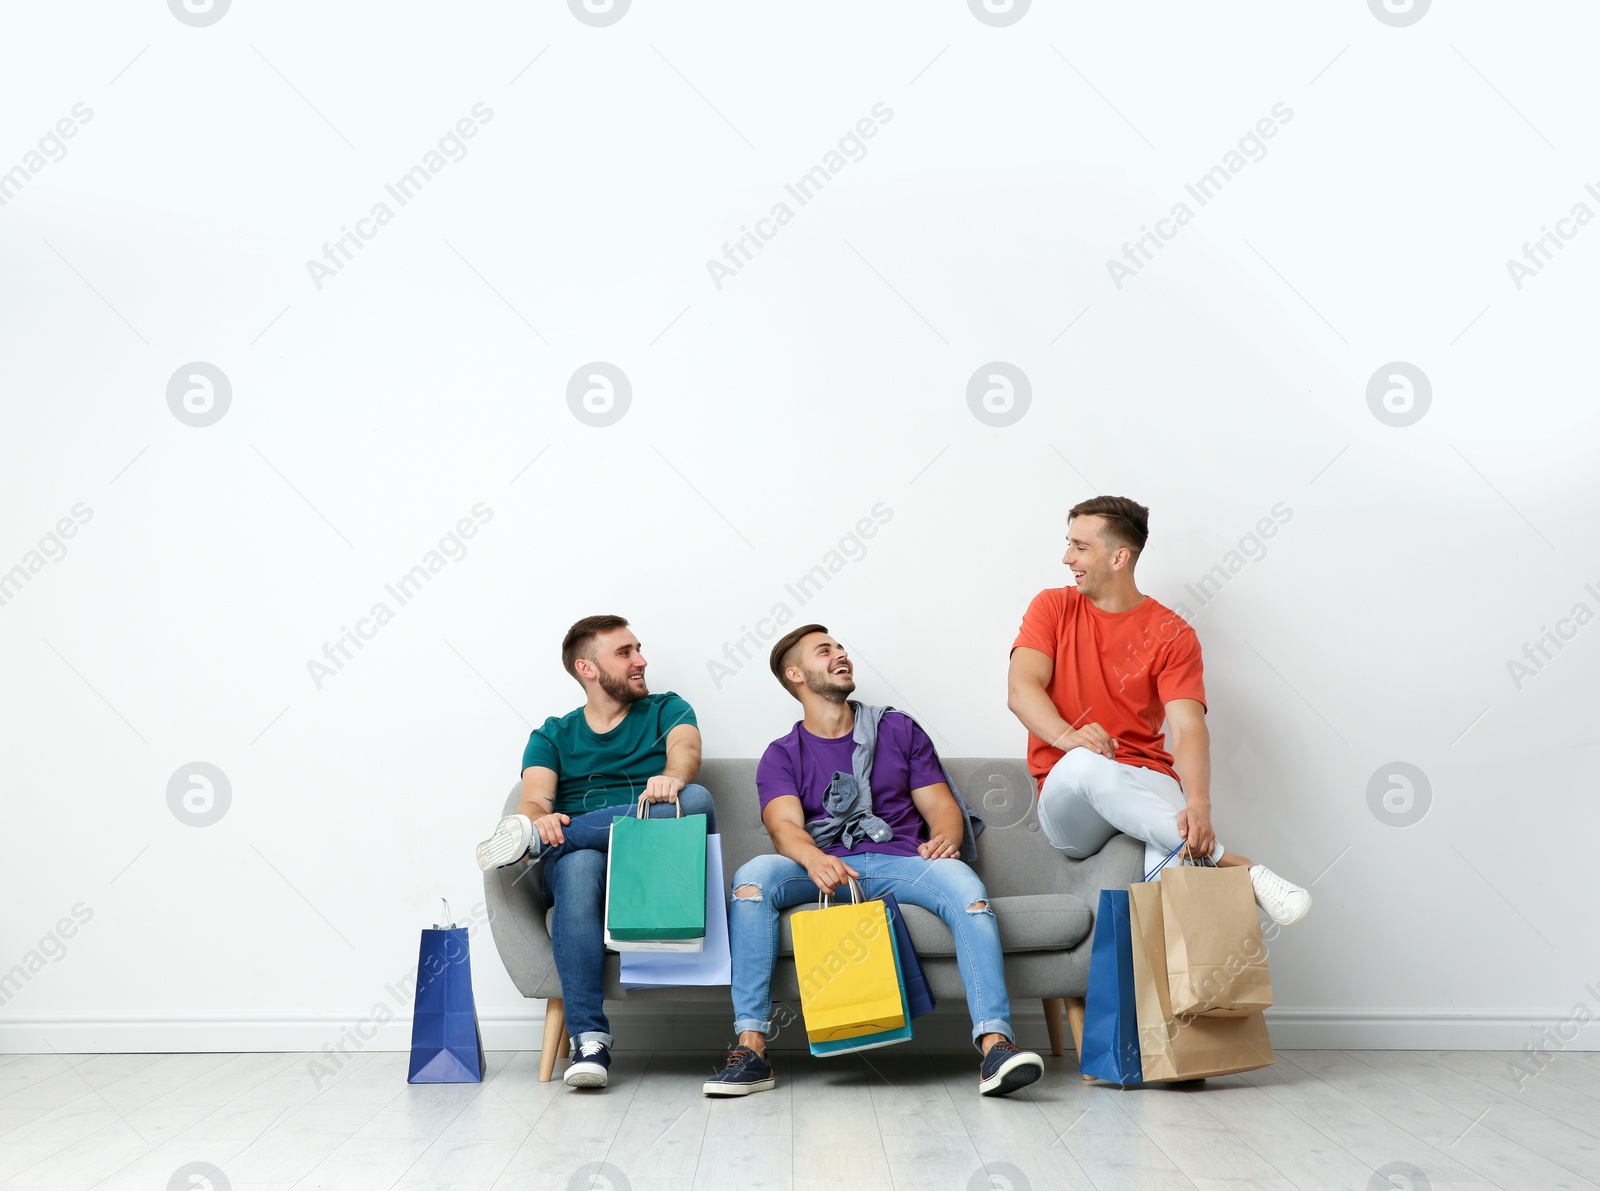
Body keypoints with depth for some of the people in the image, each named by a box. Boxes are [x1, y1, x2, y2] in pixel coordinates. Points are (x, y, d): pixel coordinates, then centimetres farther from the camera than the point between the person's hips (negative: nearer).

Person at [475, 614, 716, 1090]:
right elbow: (535, 799, 0)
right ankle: (589, 1040, -40)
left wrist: (672, 777, -32)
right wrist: (538, 816, -27)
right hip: (582, 853, 0)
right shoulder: (552, 736, 18)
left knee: (695, 799, -31)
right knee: (578, 864, -38)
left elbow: (686, 748, -6)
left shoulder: (666, 710, 18)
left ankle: (531, 839, -30)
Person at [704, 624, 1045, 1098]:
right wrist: (814, 858, -30)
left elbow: (942, 805, 13)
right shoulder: (782, 755, 15)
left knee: (964, 884, -31)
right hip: (822, 869, 0)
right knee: (753, 875, -31)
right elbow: (785, 825, -5)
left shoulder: (898, 730, 20)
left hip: (900, 861, 1)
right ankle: (751, 1047, -33)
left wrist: (944, 838, -13)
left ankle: (996, 1045, -39)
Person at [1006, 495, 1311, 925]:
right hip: (1066, 795, 1)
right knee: (1082, 764, -38)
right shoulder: (1053, 608, 8)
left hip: (1145, 785, -1)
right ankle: (1235, 865, -36)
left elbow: (1188, 730, -10)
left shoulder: (1171, 633, 3)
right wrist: (1067, 736, -30)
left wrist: (1199, 805, -30)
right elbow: (1021, 689, -8)